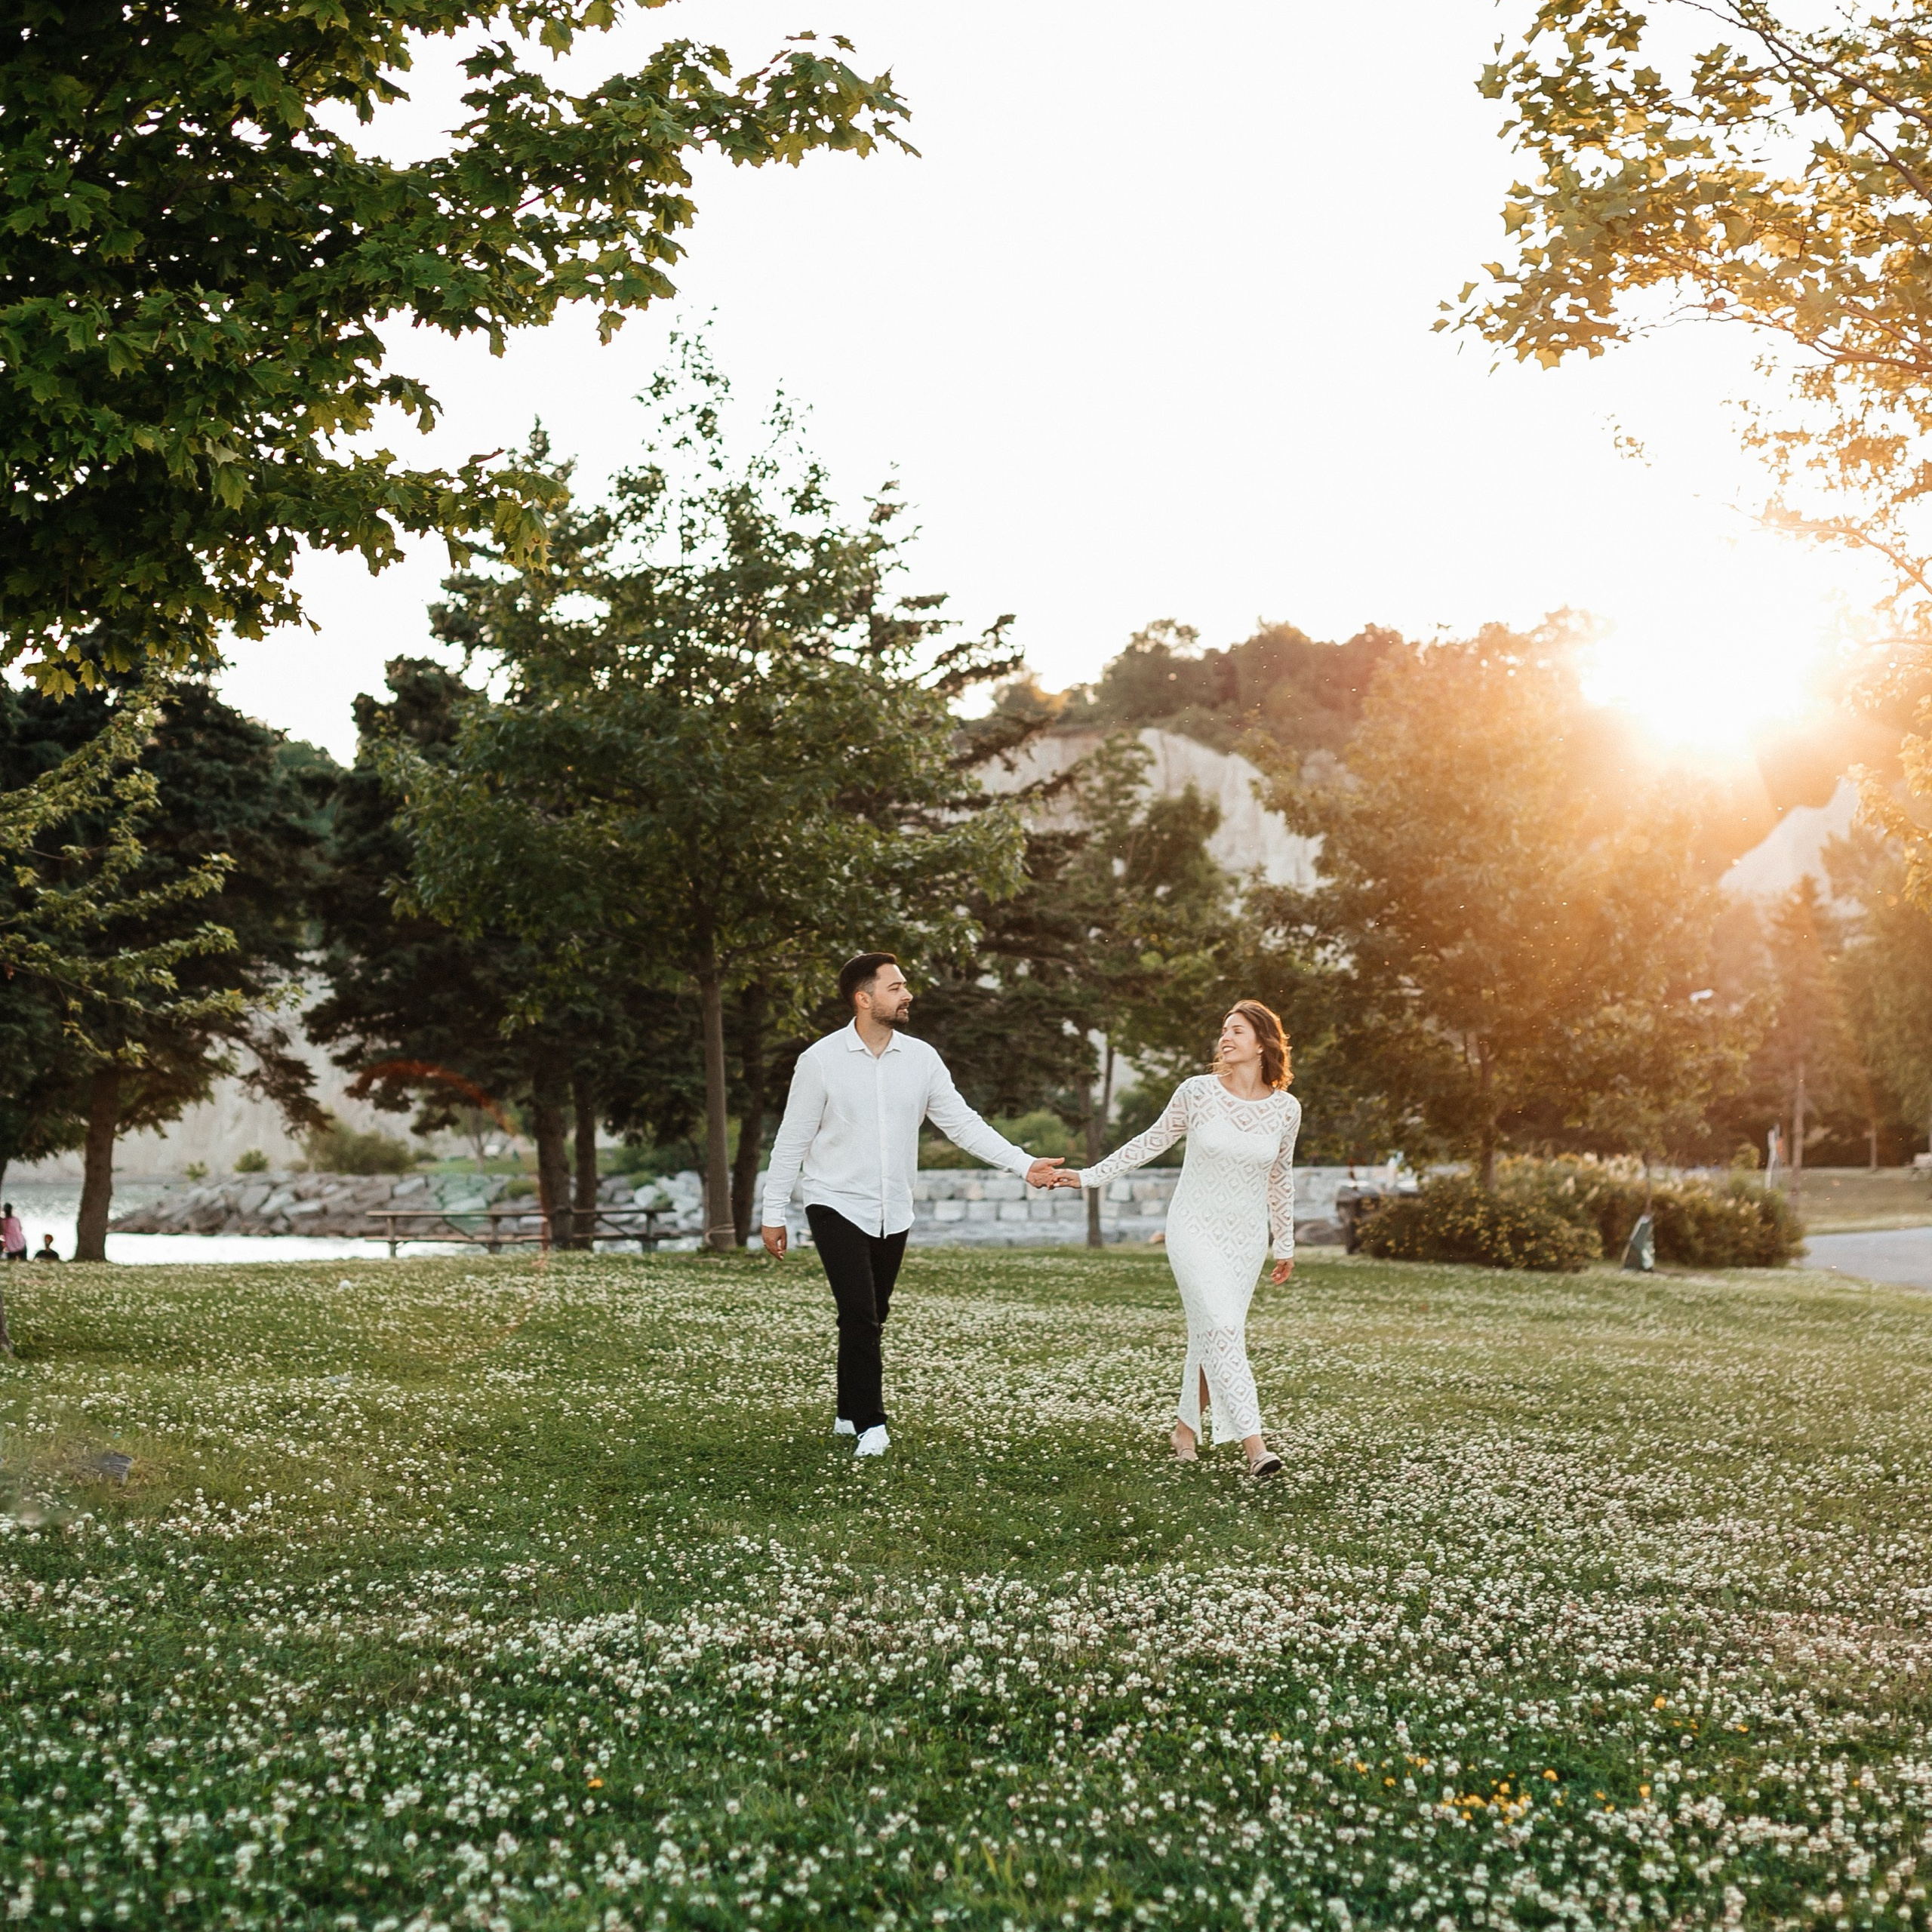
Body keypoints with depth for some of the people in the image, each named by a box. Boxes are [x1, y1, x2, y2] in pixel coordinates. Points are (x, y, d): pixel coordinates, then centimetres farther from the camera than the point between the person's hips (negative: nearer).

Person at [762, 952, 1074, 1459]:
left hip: (893, 1213, 4)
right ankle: (870, 1426, -6)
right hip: (837, 1205, -4)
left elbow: (963, 1123, 0)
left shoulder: (921, 1058, 0)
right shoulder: (821, 1060, -10)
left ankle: (848, 1416, 27)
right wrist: (773, 1215, -4)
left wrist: (1025, 1165, -11)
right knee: (860, 1316, -13)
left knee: (870, 1320, 12)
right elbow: (791, 1142, -5)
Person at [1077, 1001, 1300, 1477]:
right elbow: (1151, 1142, 1)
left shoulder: (1285, 1108, -3)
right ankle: (1254, 1442, -20)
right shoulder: (1197, 1092, -10)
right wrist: (1090, 1176, 0)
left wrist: (1286, 1244, 18)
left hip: (1247, 1237, 3)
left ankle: (1186, 1426, 24)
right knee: (1222, 1327, -16)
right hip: (1194, 1229, -3)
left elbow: (1280, 1177, 11)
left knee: (1211, 1334, 6)